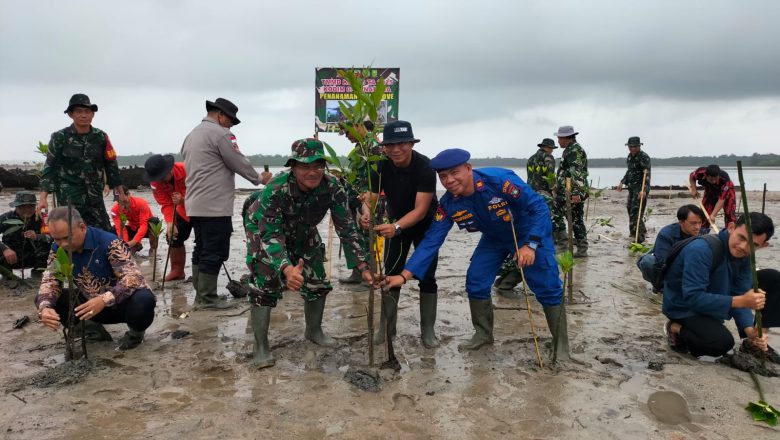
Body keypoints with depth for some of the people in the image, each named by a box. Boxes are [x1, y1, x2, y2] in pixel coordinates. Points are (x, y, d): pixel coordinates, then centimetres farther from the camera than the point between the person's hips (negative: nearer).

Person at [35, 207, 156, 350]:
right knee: (45, 300, -9)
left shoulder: (109, 243, -26)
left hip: (123, 302, -5)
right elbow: (50, 281, -7)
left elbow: (134, 277, -33)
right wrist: (44, 308, -29)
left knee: (143, 301, -39)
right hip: (92, 304, 6)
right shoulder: (57, 249, -7)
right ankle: (94, 329, 7)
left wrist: (104, 299, -47)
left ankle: (136, 332, -3)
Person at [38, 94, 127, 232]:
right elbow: (49, 168, -3)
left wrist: (121, 193, 10)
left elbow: (111, 165, 10)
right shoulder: (60, 138, -4)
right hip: (69, 197, -3)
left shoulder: (101, 137, 3)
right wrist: (43, 198, -12)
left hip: (95, 196, 3)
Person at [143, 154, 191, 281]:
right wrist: (170, 222, -32)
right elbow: (166, 204, -17)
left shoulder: (187, 170, -34)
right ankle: (177, 271, 20)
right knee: (174, 237, 5)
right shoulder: (155, 183, -18)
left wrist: (183, 199, -46)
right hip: (183, 210, 6)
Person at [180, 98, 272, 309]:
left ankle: (200, 294, 20)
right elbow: (239, 163, -9)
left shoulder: (192, 134, 19)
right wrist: (259, 179, 7)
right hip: (215, 206, -10)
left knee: (201, 250, 14)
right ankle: (207, 298, 0)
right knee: (215, 252, -4)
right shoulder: (220, 133, -10)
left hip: (195, 204, 10)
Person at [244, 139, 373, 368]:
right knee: (265, 287, -15)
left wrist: (363, 266, -30)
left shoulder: (333, 187, -31)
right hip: (264, 230, -4)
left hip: (302, 232, 4)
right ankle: (260, 346, 2)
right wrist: (287, 269, -59)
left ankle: (314, 331, 30)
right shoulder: (276, 188, -41)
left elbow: (347, 228, -23)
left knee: (318, 283, 6)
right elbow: (270, 235, -42)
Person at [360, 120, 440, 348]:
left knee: (426, 276, -4)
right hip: (395, 223, 3)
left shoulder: (425, 167, -30)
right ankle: (386, 327, 12)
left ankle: (428, 330, 7)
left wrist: (396, 227, -52)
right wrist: (367, 215, -46)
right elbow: (370, 199, -21)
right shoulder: (380, 167, -19)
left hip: (425, 224, -3)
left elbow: (420, 209, -35)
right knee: (391, 274, 1)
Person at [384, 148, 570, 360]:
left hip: (530, 234, -4)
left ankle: (561, 344, 11)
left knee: (548, 288, -7)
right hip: (494, 239, 5)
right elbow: (431, 241, -20)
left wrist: (531, 245, -34)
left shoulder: (499, 179, -36)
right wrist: (405, 275, -28)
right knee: (476, 283, -3)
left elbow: (538, 206, -28)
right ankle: (483, 334, 20)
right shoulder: (448, 205, -20)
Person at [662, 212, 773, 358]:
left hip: (709, 301, 8)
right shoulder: (701, 250, -32)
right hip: (684, 306, -8)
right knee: (723, 343, -31)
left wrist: (750, 330, -25)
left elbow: (740, 294, -9)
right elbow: (693, 298, -36)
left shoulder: (744, 256, -7)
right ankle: (676, 329, -4)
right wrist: (741, 301, -41)